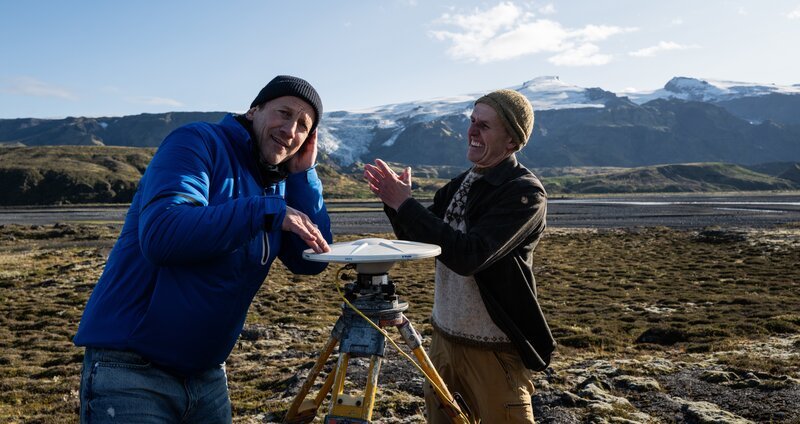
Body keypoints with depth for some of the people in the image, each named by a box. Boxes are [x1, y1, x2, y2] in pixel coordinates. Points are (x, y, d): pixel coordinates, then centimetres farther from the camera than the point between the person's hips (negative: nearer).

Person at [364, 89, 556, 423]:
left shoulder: (526, 193, -17)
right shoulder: (461, 183, 6)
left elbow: (469, 256, -28)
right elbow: (420, 242, 13)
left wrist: (405, 204, -24)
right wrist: (394, 201, -6)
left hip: (494, 349, -7)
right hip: (444, 335, 7)